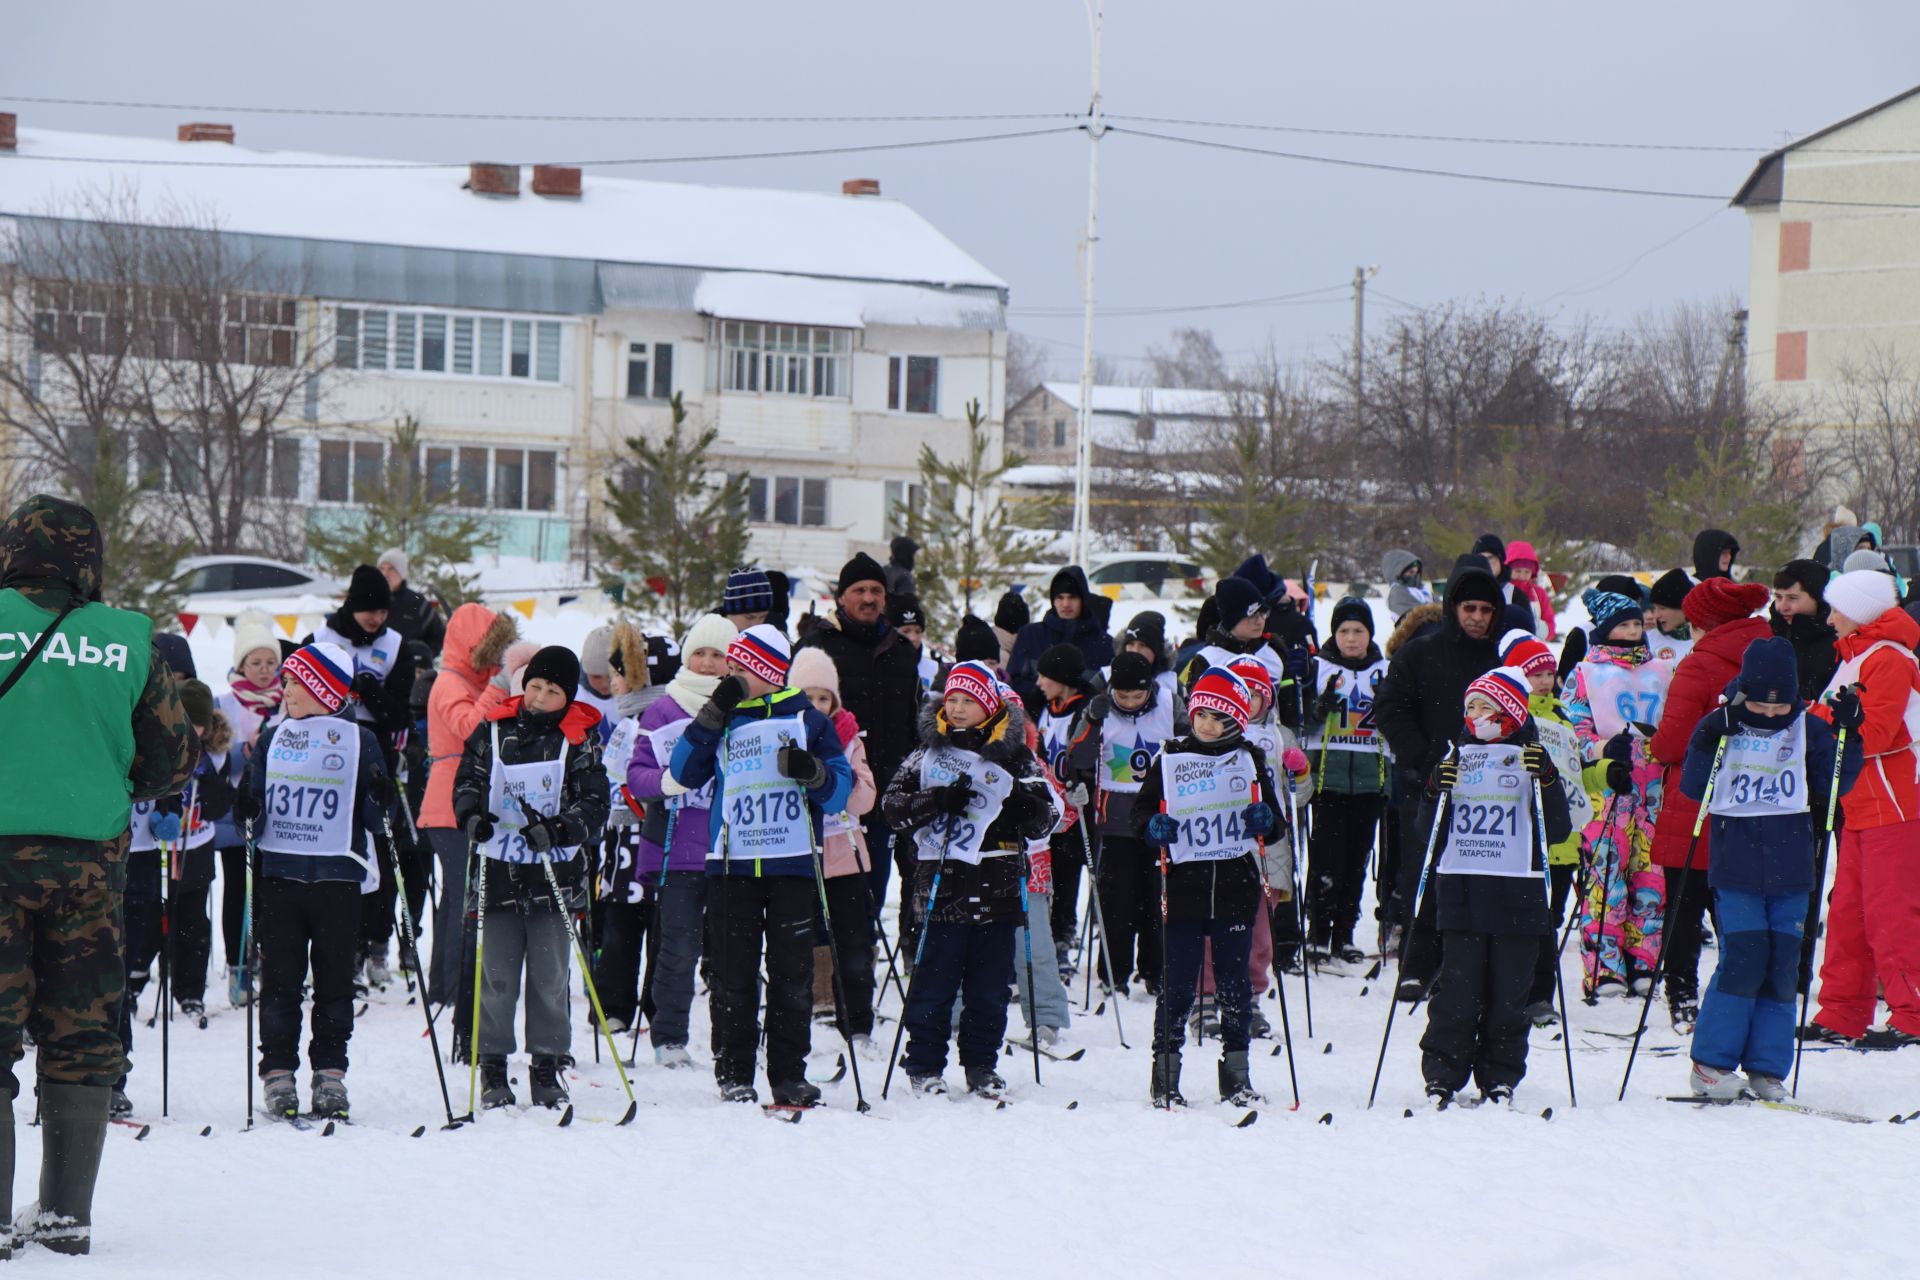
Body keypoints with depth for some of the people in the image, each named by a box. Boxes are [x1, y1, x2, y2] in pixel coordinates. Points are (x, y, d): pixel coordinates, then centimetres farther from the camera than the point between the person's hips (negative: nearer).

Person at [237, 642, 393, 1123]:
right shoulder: (272, 740, 11)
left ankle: (330, 1073, 6)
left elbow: (371, 820, 3)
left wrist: (381, 801, -18)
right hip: (279, 873, 2)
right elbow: (254, 806, 16)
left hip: (337, 878, -2)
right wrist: (245, 808, -6)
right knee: (280, 978, 0)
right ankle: (277, 1071, 3)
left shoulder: (359, 742, 3)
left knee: (334, 978, 2)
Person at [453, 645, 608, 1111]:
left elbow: (594, 804, -4)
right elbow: (467, 780, 6)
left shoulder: (578, 741, 1)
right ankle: (493, 1067, 10)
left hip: (554, 874, -1)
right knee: (497, 976, 1)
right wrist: (472, 813, -16)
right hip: (499, 870, 1)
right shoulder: (493, 732, 5)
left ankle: (548, 1068, 11)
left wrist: (559, 829, -22)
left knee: (550, 977, 2)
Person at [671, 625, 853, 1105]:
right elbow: (684, 773, 0)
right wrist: (712, 716, -6)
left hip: (792, 865, -1)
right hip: (732, 864, 1)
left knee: (792, 974, 1)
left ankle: (789, 1074, 7)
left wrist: (814, 772, -17)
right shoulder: (725, 722, 11)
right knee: (734, 975, 0)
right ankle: (733, 1074, 5)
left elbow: (841, 792, 4)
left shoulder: (809, 720, 6)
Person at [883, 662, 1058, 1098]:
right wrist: (935, 800, -12)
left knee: (990, 988, 6)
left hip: (997, 888, 1)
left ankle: (981, 1066, 17)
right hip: (942, 884, -1)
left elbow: (1043, 821, 7)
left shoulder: (1014, 756, 6)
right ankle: (924, 1066, 10)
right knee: (934, 981, 0)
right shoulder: (929, 751, 7)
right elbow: (893, 806, 4)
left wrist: (1027, 802, -15)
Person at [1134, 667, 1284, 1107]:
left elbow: (1276, 825, 14)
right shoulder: (1170, 760, 5)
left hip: (1237, 885, 1)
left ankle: (1236, 1075, 11)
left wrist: (1267, 821, -9)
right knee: (1178, 982, 0)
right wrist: (1153, 828, -12)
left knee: (1235, 980, 5)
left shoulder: (1249, 759, 9)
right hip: (1185, 885, -1)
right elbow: (1142, 811, 10)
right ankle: (1165, 1074, 6)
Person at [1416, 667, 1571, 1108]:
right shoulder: (1457, 756, 11)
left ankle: (1500, 1079, 10)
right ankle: (1441, 1076, 2)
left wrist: (1546, 781, -16)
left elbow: (1558, 830, -2)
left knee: (1509, 992, 2)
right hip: (1460, 886, 1)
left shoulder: (1531, 758, 4)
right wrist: (1436, 791, -8)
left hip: (1516, 890, -1)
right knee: (1457, 988, -2)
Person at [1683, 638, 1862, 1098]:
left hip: (1790, 872, 3)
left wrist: (1848, 735, -5)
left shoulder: (1809, 731, 5)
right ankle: (1710, 1063, -1)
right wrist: (1707, 743, -17)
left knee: (1782, 967, 3)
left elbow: (1832, 785, 6)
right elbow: (1693, 788, -3)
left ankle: (1766, 1069, 10)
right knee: (1743, 960, -10)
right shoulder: (1722, 728, -1)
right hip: (1736, 870, -3)